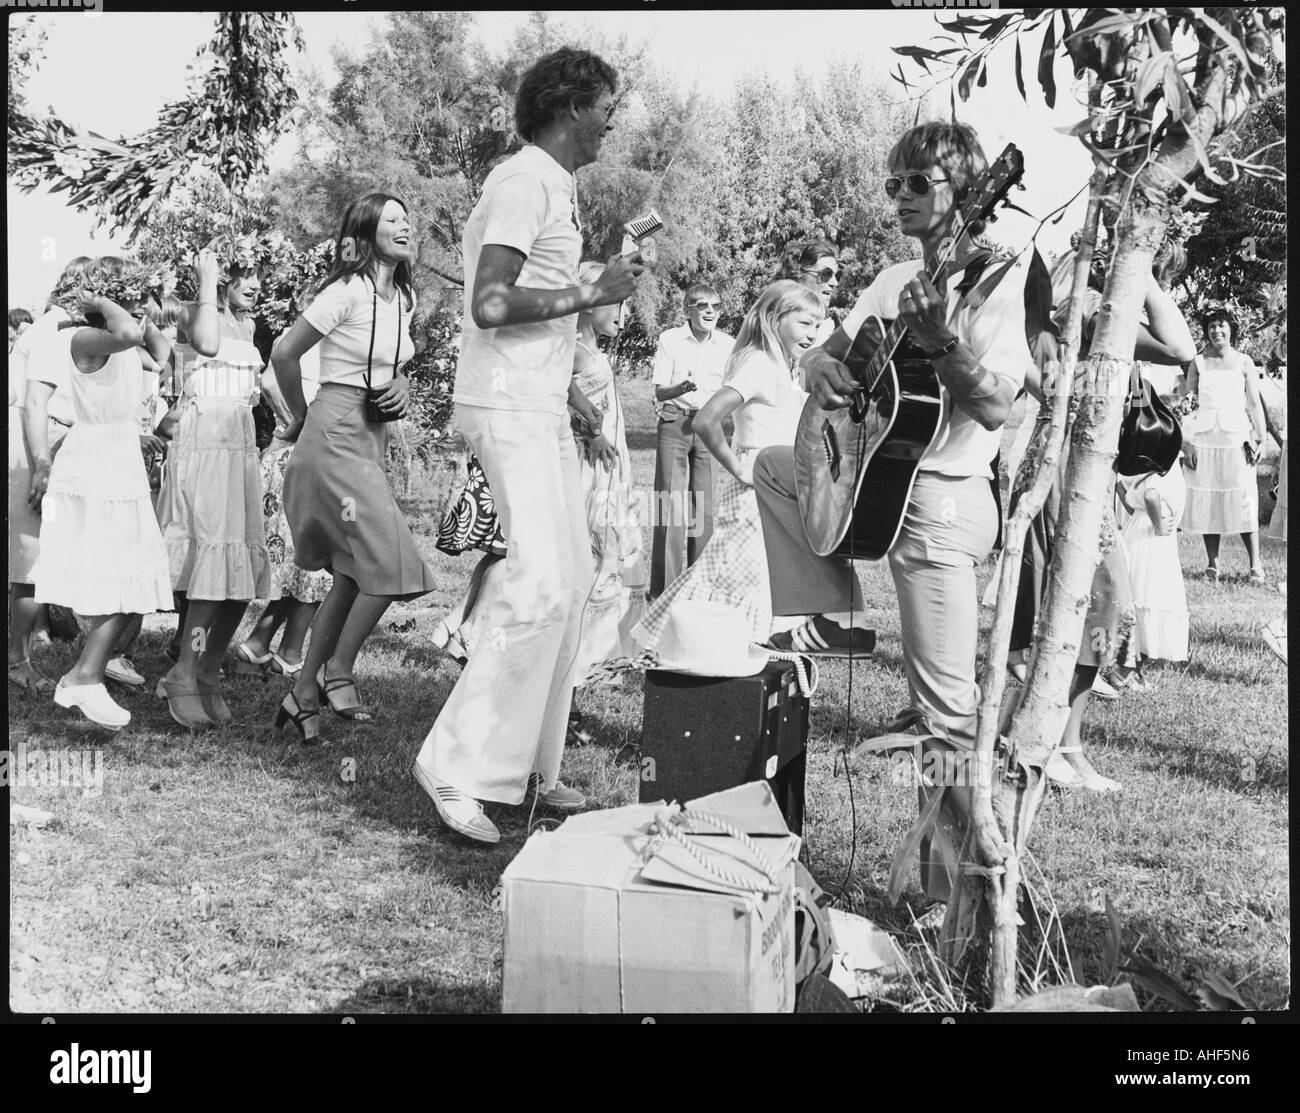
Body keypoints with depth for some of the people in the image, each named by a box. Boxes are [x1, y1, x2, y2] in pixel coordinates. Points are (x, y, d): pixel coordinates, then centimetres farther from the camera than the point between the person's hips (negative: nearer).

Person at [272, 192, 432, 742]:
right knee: (392, 562, -12)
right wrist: (301, 417, 7)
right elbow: (283, 354, -7)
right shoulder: (347, 291, -12)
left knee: (352, 575, 7)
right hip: (336, 433, -8)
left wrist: (401, 386, 3)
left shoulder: (403, 298, 12)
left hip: (371, 436, 8)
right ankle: (338, 672, 5)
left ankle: (303, 693, 15)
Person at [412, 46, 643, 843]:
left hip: (545, 407, 10)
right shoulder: (526, 181, -12)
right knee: (542, 587, -15)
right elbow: (491, 305, -21)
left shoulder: (556, 185, 17)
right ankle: (459, 768, -6)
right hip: (509, 408, -10)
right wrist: (594, 292, -16)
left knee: (572, 581, 10)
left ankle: (534, 764, 18)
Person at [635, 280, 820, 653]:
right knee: (739, 578, -6)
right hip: (756, 493, -9)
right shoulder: (758, 364, -15)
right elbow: (705, 421, -26)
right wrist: (739, 469, -19)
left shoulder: (786, 369, 15)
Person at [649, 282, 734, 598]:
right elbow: (660, 391, -6)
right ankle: (665, 586, -1)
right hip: (674, 423, -3)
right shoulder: (670, 339, -4)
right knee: (671, 499, -5)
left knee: (704, 503, 3)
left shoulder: (726, 344, 5)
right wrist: (682, 388, -26)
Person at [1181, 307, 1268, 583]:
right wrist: (1187, 441, -1)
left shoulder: (1244, 362, 7)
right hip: (1205, 438, 2)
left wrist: (1260, 438, -3)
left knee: (1243, 501, -7)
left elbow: (1254, 403, 6)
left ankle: (1256, 565, -4)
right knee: (1206, 501, 1)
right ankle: (1213, 565, 7)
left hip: (1236, 437, -1)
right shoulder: (1198, 362, 9)